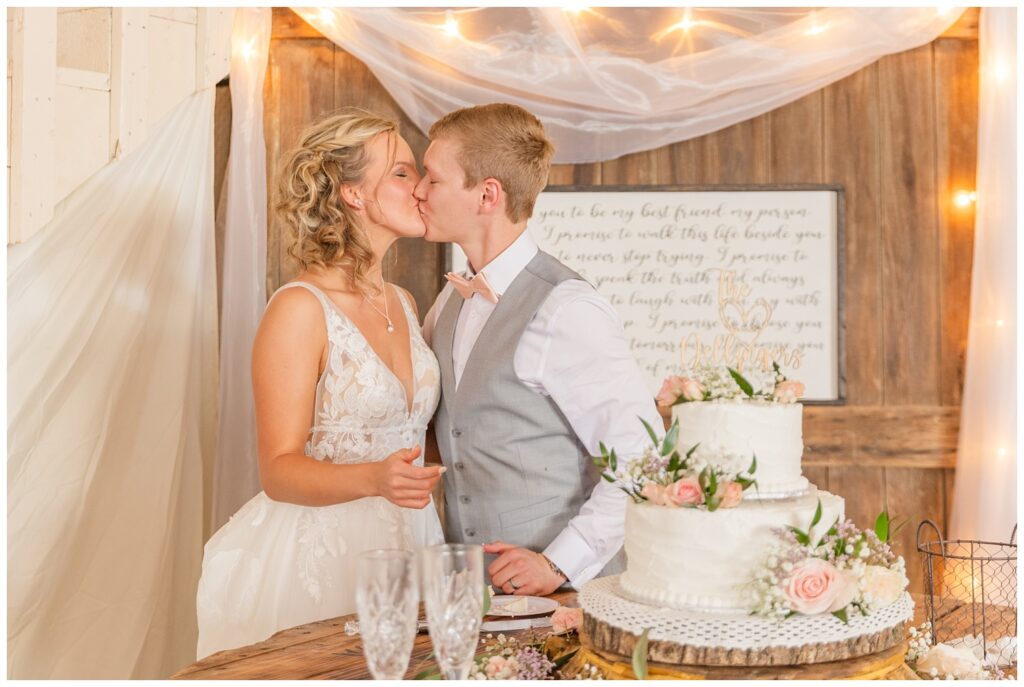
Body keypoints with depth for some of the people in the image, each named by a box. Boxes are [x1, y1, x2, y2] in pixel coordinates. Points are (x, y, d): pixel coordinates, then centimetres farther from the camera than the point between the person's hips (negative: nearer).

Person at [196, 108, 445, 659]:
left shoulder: (403, 304, 9)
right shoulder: (299, 309, -13)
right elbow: (279, 470, -16)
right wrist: (373, 478, -30)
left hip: (402, 546, 7)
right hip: (319, 554, -6)